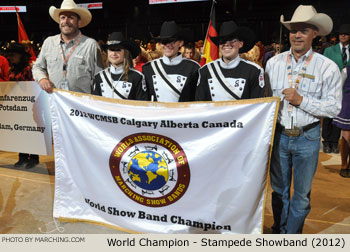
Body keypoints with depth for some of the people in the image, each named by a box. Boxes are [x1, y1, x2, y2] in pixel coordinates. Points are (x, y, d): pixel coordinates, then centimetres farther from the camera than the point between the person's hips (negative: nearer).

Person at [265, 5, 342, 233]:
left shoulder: (328, 67, -8)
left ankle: (292, 236, 33)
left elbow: (334, 107, -10)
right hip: (278, 135, 2)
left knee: (302, 193, 13)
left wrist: (301, 100, -21)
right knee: (279, 189, 17)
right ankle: (279, 230, 38)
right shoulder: (274, 63, 1)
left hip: (308, 137, -2)